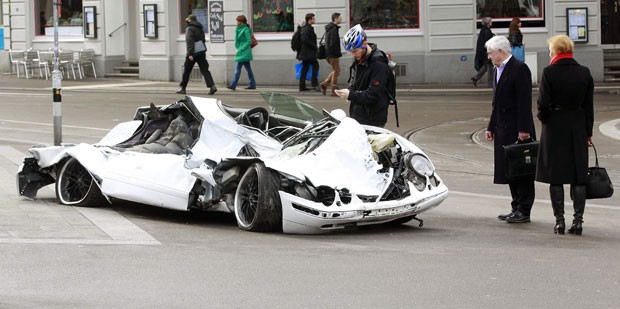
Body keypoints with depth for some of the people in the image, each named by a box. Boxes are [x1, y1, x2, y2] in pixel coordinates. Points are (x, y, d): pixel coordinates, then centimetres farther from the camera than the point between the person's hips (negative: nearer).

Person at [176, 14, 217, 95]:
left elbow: (189, 41, -18)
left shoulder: (189, 29, -8)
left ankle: (182, 88, 16)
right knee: (204, 70, -1)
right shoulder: (200, 29, 16)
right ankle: (212, 86, -18)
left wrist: (190, 54, -23)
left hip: (194, 52, -6)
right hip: (202, 51, 6)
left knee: (186, 71, 7)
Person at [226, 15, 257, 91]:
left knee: (238, 68, -10)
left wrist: (241, 49, -18)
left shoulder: (246, 30, -13)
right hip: (243, 52, 10)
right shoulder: (239, 29, 14)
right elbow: (237, 40, 14)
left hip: (244, 52, -10)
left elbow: (249, 41, -17)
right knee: (248, 68, 11)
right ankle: (252, 84, 14)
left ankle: (233, 85, -12)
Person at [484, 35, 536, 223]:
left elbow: (524, 101, -17)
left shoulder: (519, 69, -12)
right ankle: (517, 208, 17)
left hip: (518, 130, -9)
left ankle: (524, 211, -1)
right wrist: (491, 127, 17)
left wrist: (523, 129, -21)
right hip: (503, 130, 9)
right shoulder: (498, 70, 17)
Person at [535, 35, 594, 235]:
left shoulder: (549, 73, -11)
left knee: (556, 177, 4)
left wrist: (543, 118, 9)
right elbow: (589, 106, 5)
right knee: (578, 176, 7)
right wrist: (588, 132, 12)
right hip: (578, 128, 3)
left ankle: (559, 221, 5)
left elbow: (543, 104, -12)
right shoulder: (584, 73, 1)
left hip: (554, 128, -3)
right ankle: (578, 221, 3)